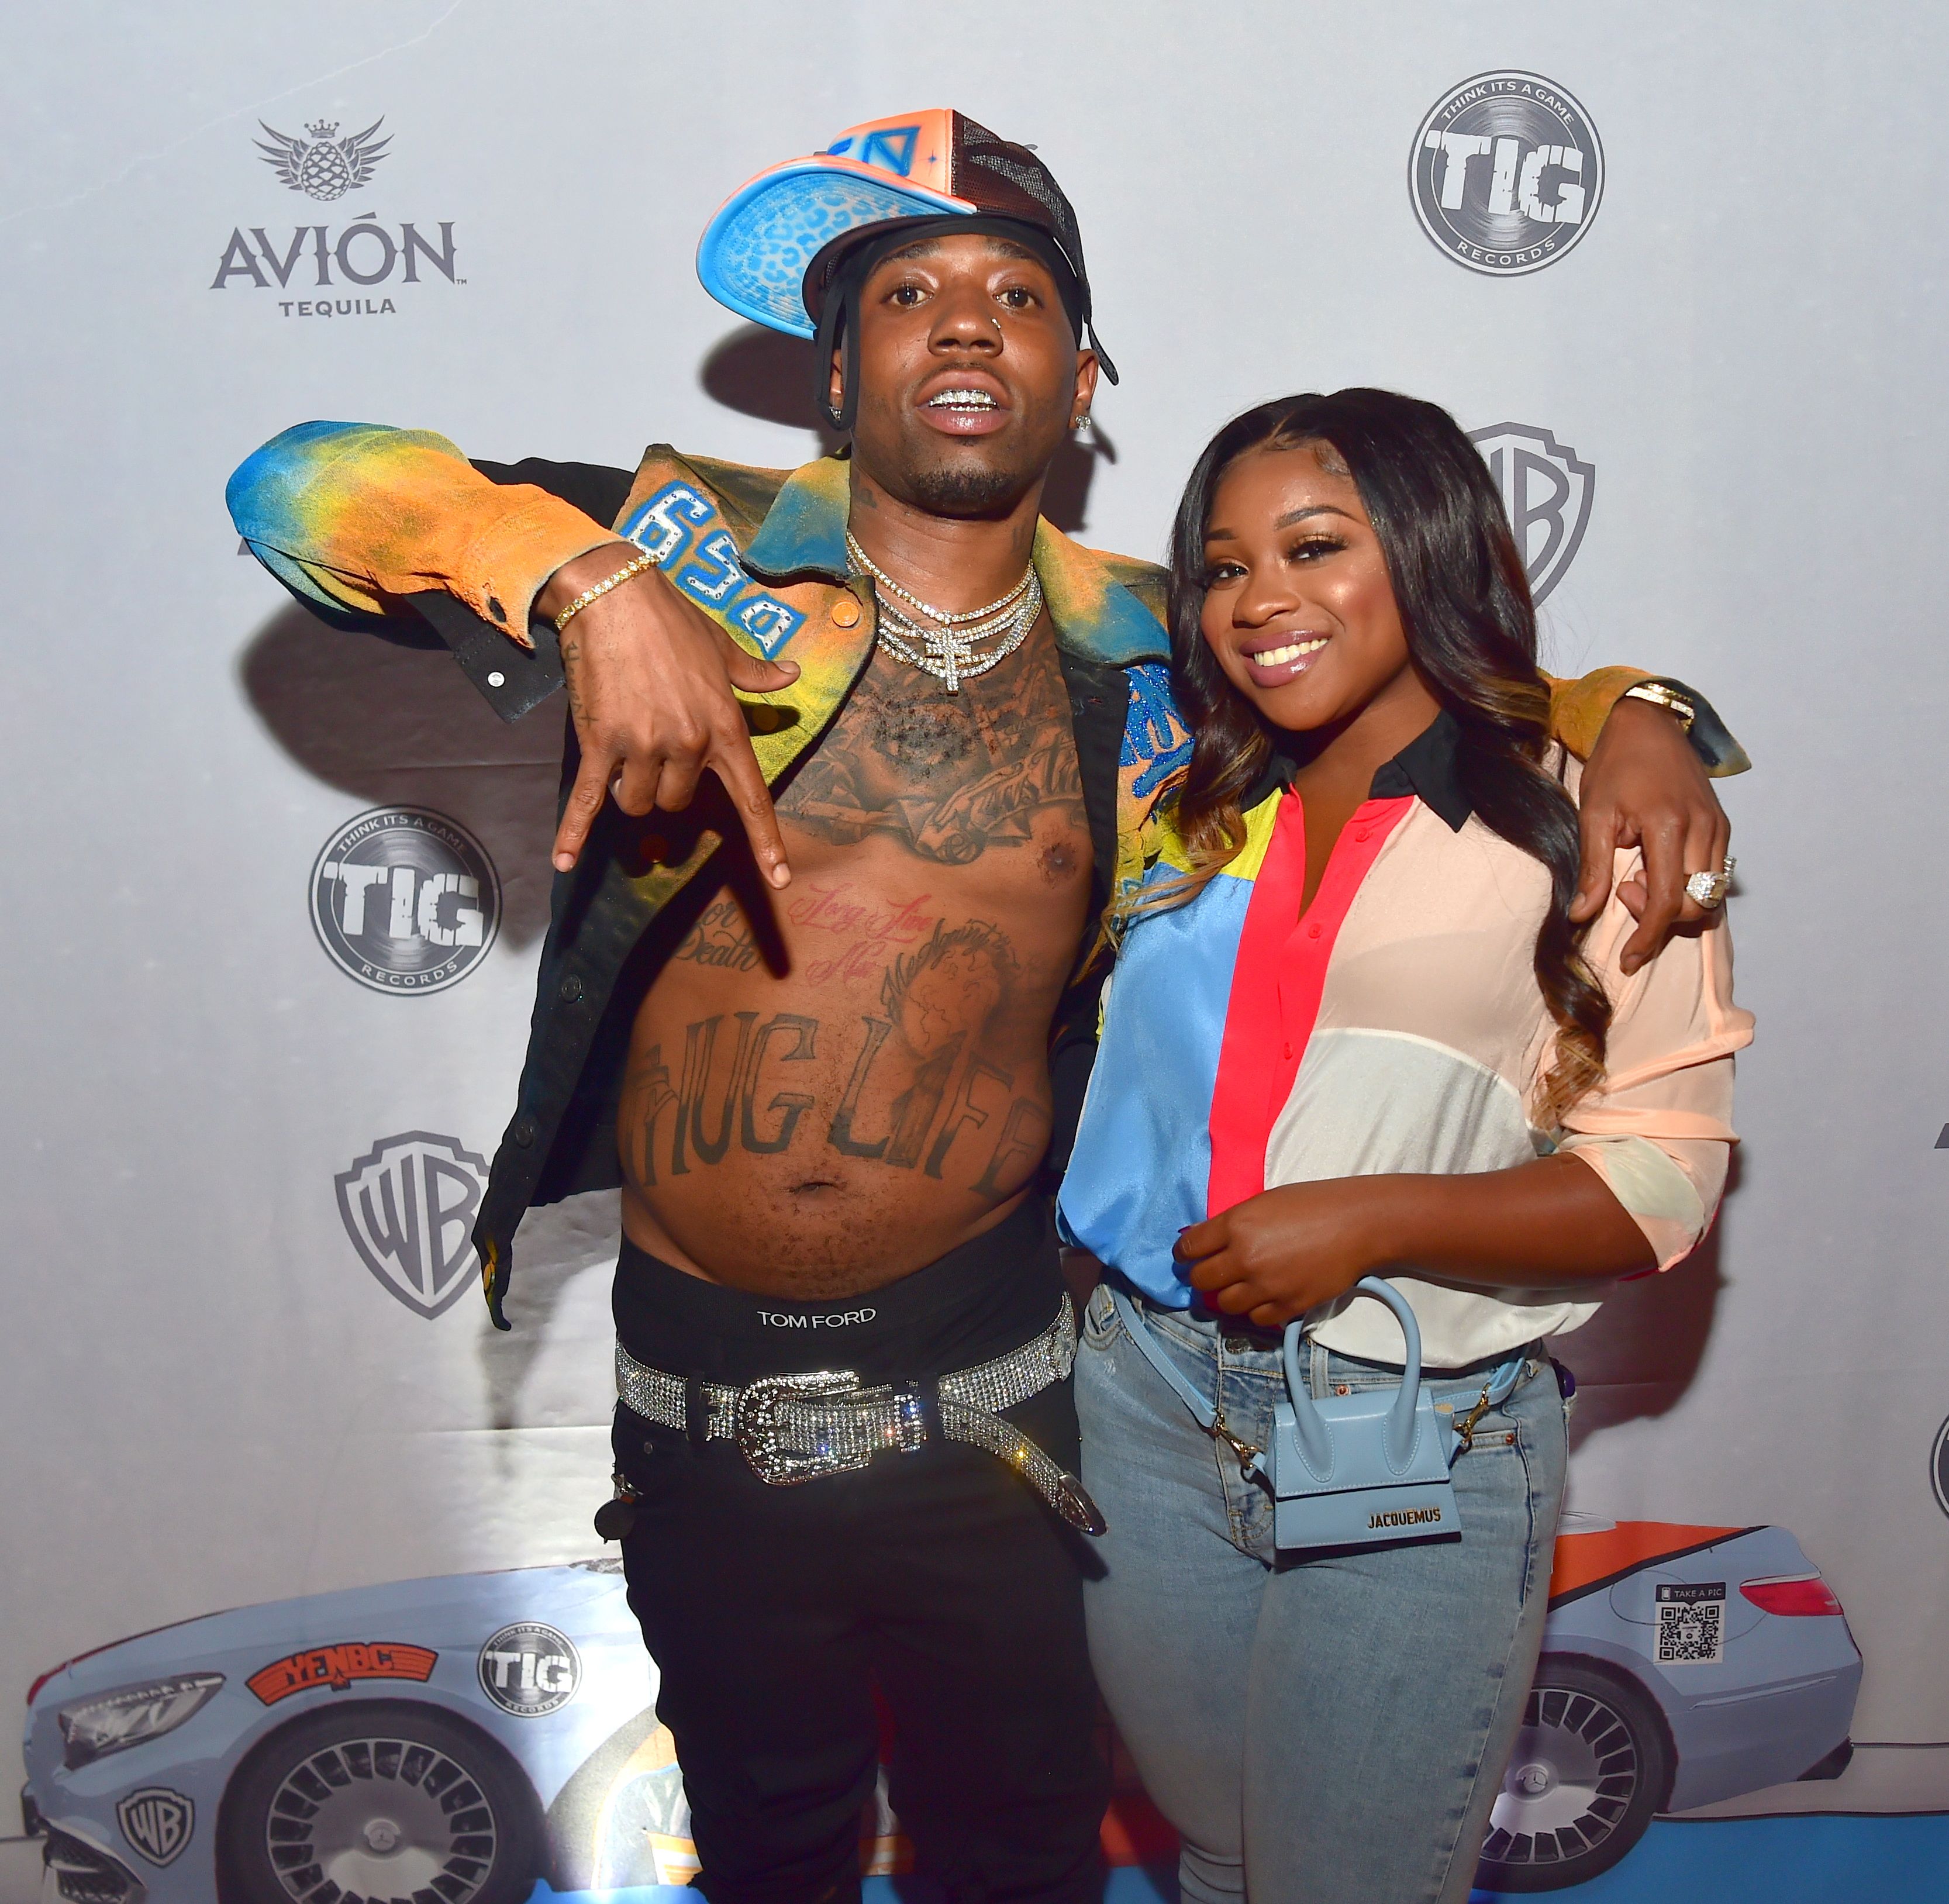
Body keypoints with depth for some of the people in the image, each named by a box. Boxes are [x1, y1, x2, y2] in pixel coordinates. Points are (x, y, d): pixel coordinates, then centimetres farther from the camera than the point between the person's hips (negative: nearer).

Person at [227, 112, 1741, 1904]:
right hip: (703, 1386, 0)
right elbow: (304, 481, -13)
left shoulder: (1143, 652, -1)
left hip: (980, 1386, 1)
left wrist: (1630, 717, -8)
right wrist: (593, 578, -31)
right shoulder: (703, 550, -7)